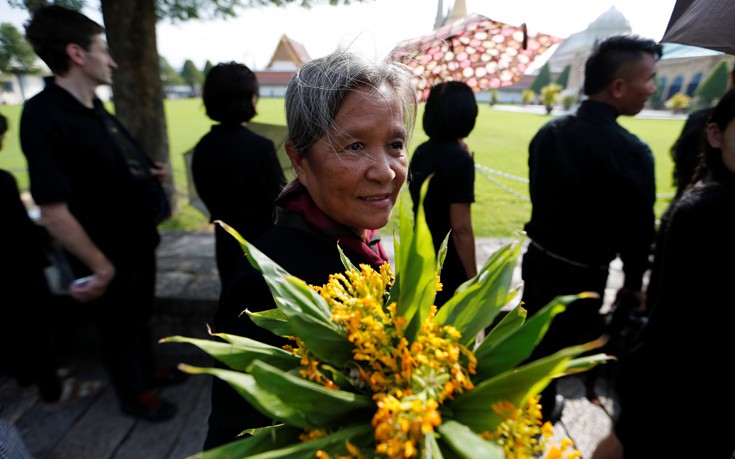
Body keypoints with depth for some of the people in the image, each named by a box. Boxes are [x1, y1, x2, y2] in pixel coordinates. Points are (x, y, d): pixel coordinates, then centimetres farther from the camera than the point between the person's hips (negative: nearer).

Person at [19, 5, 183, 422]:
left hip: (138, 242, 8)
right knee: (119, 327, 14)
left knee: (140, 314, 25)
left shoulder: (97, 109, 4)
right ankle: (136, 395, 36)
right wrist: (101, 267, -18)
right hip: (110, 255, -7)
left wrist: (149, 174, -1)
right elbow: (54, 213, -25)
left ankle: (149, 370, 47)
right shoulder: (43, 116, -23)